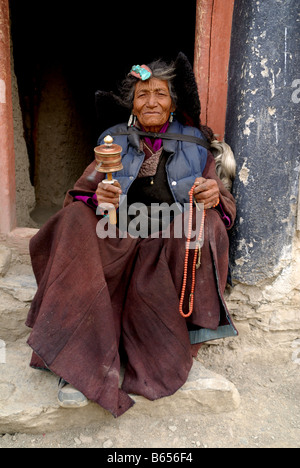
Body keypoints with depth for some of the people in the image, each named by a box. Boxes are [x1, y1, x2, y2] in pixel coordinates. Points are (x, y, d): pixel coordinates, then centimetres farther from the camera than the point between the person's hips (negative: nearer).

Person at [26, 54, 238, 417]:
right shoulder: (114, 141, 14)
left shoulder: (194, 145, 12)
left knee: (204, 220, -29)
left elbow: (225, 205, 9)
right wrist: (97, 197, -17)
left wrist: (215, 196, -17)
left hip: (175, 246, 0)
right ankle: (81, 361, -28)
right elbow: (79, 195, 8)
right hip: (119, 243, 1)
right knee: (77, 219, -26)